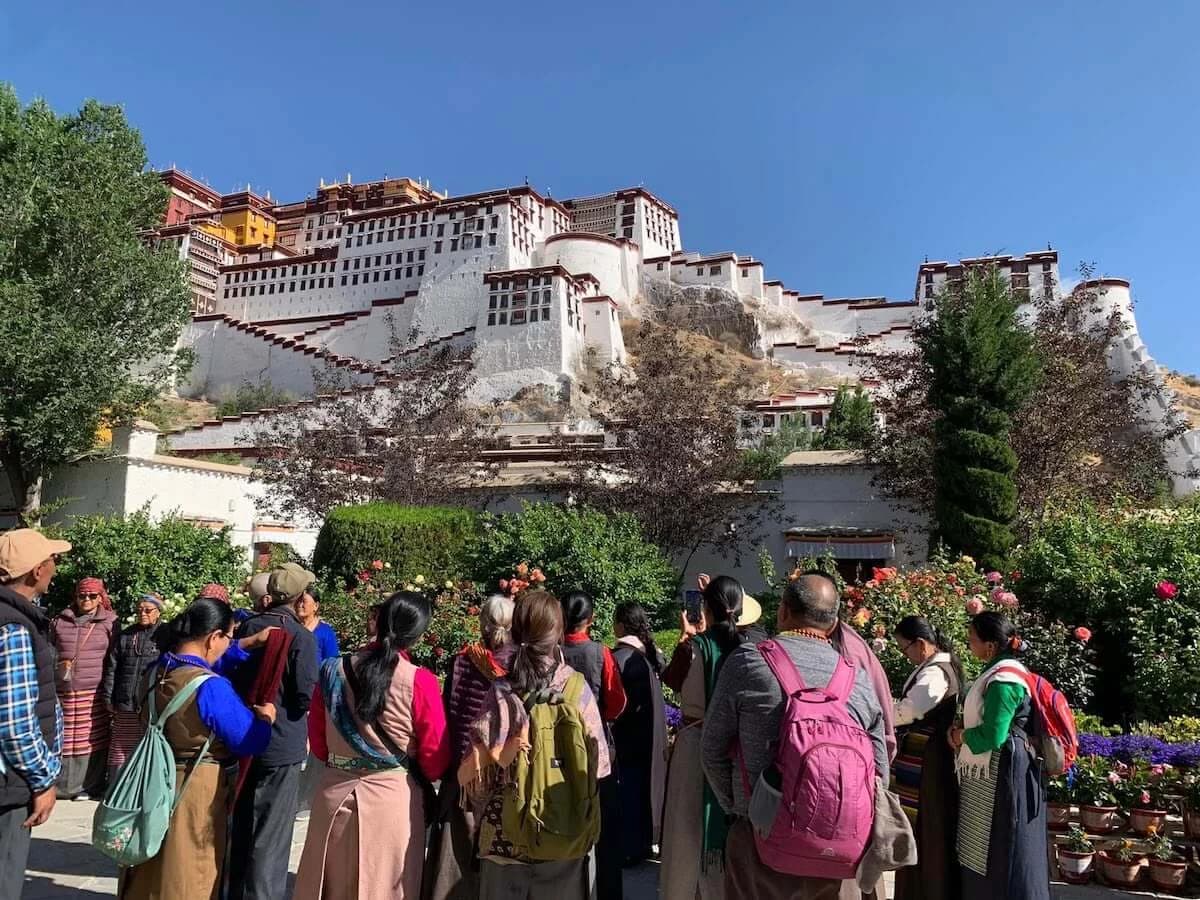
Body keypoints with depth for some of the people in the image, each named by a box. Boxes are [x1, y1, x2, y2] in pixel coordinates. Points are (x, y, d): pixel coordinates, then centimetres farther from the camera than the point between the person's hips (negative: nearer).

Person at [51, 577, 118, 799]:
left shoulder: (110, 623, 3)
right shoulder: (59, 622, 11)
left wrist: (110, 694, -2)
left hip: (94, 693, -3)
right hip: (60, 693, 3)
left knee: (91, 740, -2)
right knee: (58, 740, 3)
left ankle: (88, 786, 9)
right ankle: (56, 784, 18)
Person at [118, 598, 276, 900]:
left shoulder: (158, 670, -2)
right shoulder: (211, 688, -27)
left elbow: (203, 662, 15)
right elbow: (251, 742, -22)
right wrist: (265, 718, -3)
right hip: (196, 793, -8)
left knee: (151, 873, 23)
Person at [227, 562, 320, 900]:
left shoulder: (247, 627, 0)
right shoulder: (301, 636, -16)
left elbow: (230, 678, 8)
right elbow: (306, 695, -17)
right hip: (284, 744, -6)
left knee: (242, 826, 19)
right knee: (272, 834, 4)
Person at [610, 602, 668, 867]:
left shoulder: (618, 657, -18)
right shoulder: (651, 654, 3)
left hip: (626, 738, -7)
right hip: (650, 737, 7)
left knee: (627, 793, 3)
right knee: (644, 787, 16)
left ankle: (628, 849, 9)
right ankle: (644, 843, 27)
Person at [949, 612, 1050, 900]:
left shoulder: (1003, 679, -21)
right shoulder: (998, 671, 10)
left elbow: (992, 736, -24)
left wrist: (961, 736, -7)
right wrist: (963, 732, 2)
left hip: (998, 778, -10)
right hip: (987, 776, 10)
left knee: (1000, 858, 2)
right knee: (982, 856, 18)